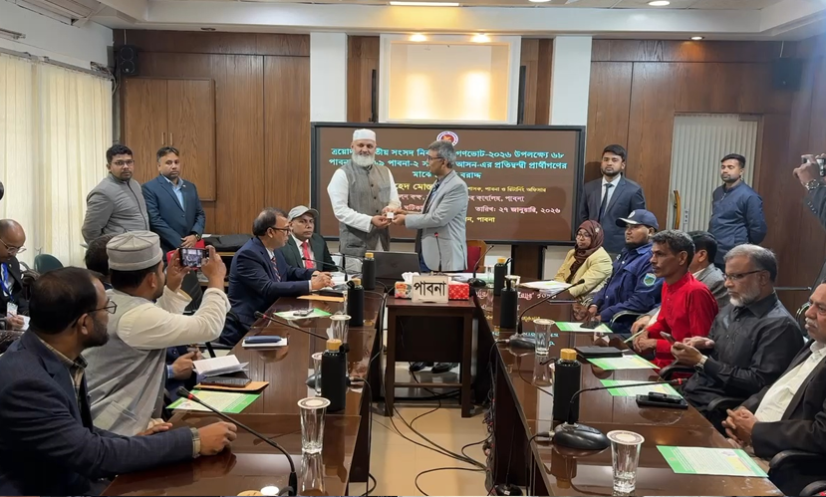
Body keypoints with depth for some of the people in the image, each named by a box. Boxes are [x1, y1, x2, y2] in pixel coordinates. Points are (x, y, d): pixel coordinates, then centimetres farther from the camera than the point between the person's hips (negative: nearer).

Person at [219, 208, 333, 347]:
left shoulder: (272, 249, 7)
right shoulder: (247, 254, -20)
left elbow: (288, 272, 21)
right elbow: (268, 289, -28)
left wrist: (314, 274, 1)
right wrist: (311, 285, -27)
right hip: (248, 324, -9)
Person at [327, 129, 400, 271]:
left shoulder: (385, 172, 14)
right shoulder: (342, 174, -3)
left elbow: (395, 201, 14)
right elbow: (340, 210, -11)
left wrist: (391, 208, -11)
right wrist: (370, 221, -20)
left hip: (382, 245, 5)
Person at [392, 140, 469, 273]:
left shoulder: (457, 186, -15)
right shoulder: (438, 183, 15)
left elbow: (438, 218, -21)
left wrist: (406, 220, -12)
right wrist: (408, 213, 8)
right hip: (426, 255, 9)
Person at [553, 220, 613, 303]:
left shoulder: (601, 259, -9)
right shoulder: (572, 253, 17)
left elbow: (584, 285, -20)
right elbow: (560, 275, 11)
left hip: (586, 302, -6)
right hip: (568, 299, 6)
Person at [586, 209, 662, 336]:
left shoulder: (651, 260, -14)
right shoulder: (626, 254, 17)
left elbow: (641, 302, -21)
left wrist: (604, 316, -17)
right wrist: (595, 305, 3)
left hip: (624, 327, -9)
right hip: (606, 319, 9)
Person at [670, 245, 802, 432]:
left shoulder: (780, 325, -11)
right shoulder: (730, 310, 15)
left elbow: (759, 383, -17)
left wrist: (701, 361, -16)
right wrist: (705, 345, 0)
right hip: (691, 392, 8)